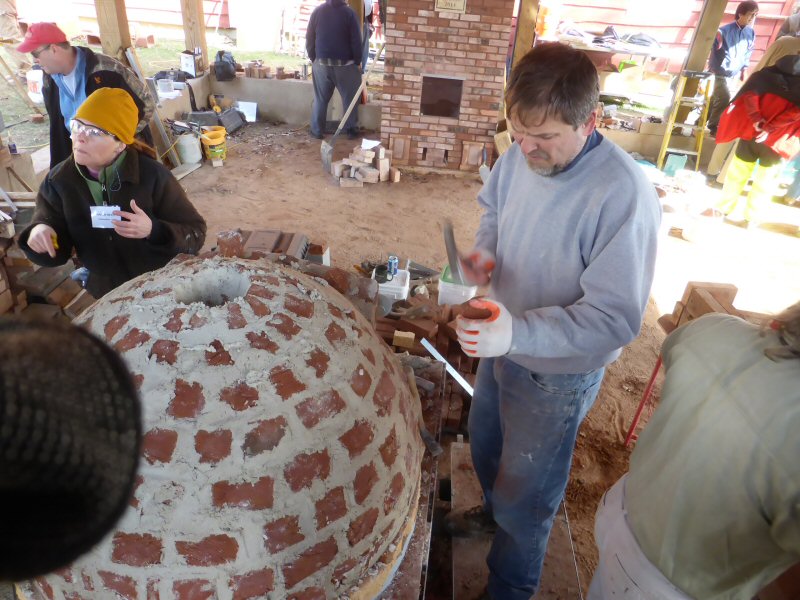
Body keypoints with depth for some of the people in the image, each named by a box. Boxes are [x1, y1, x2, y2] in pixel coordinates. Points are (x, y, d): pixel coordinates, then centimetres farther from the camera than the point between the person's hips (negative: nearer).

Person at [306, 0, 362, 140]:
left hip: (321, 63, 3)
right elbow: (356, 41, -6)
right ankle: (351, 130, 12)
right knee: (349, 99, 10)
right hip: (345, 64, -2)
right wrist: (358, 62, 4)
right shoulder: (349, 13, -6)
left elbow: (309, 39, 6)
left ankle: (317, 131, 10)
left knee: (320, 99, 10)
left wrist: (313, 59, 14)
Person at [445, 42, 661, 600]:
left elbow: (615, 319, -30)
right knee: (485, 441, 31)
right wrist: (485, 250, -13)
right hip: (505, 342, 7)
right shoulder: (521, 154, -12)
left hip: (557, 371, -6)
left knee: (524, 497, 15)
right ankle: (494, 511, 65)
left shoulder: (624, 196, -32)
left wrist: (518, 332, -43)